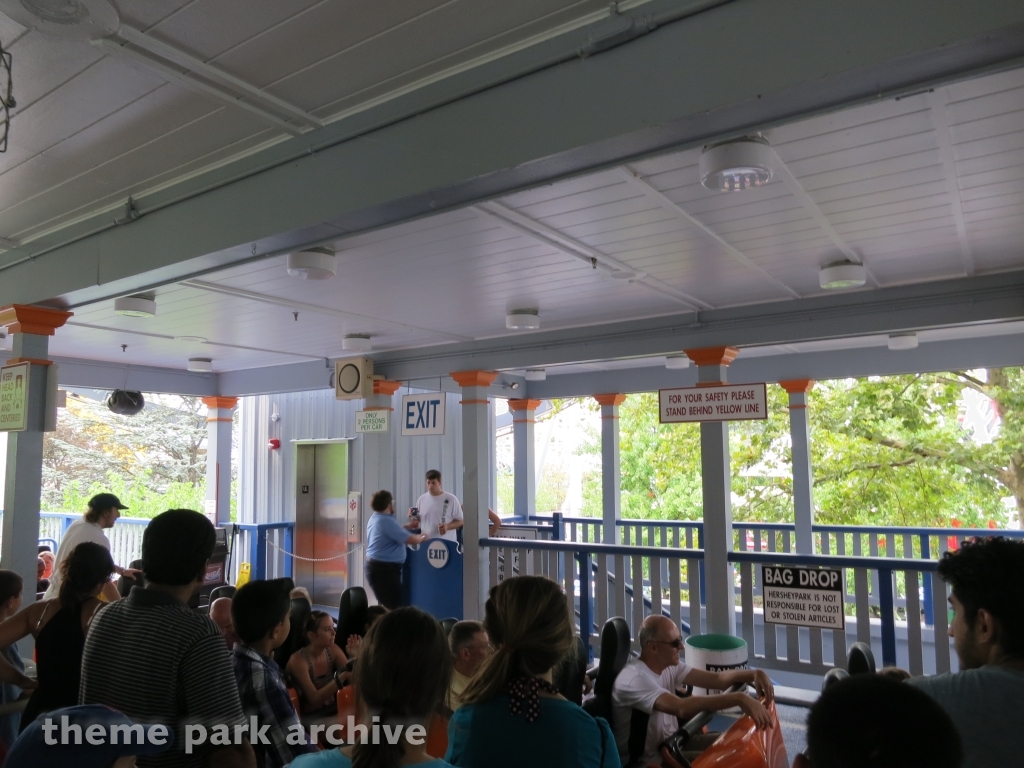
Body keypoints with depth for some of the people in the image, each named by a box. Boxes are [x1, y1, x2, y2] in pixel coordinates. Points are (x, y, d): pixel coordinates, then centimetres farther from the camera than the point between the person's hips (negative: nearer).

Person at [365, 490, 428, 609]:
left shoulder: (375, 518, 11)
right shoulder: (386, 521, -21)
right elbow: (410, 539, -20)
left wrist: (406, 526, 26)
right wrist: (423, 537, -1)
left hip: (377, 566, 11)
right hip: (384, 568, -11)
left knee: (386, 604, 18)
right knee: (393, 605, -8)